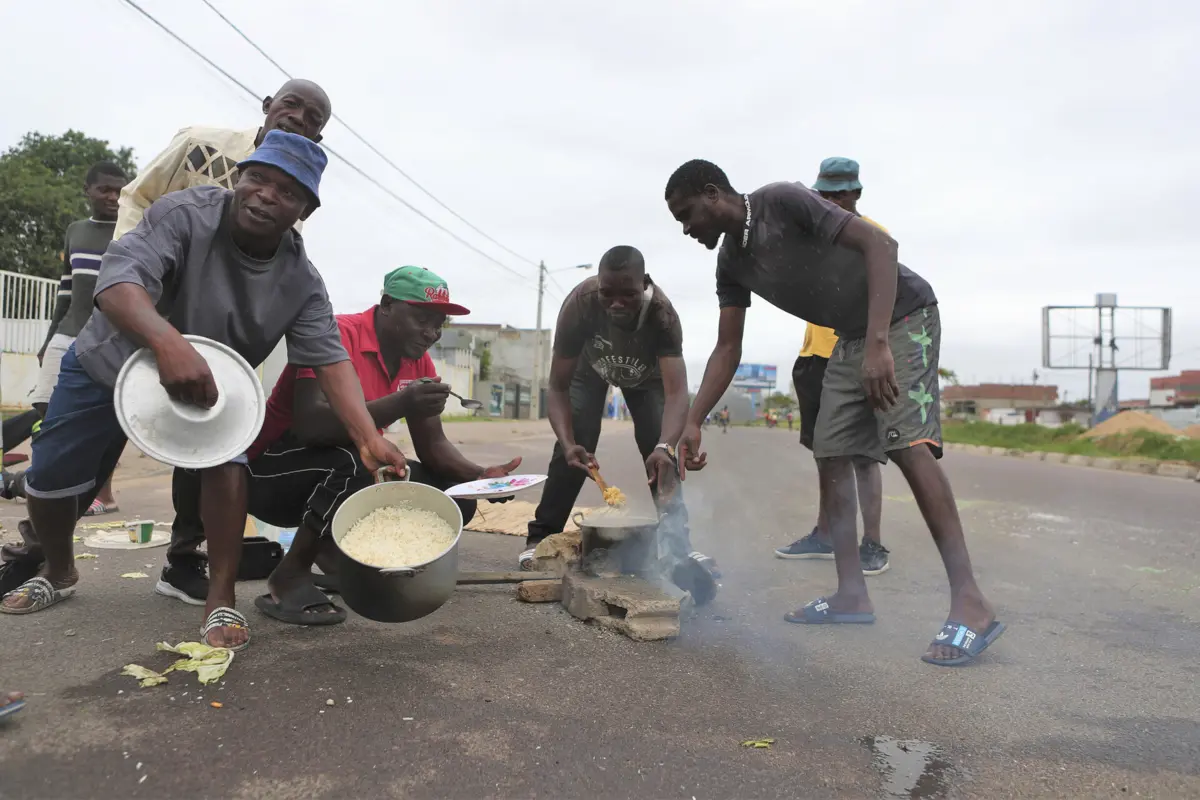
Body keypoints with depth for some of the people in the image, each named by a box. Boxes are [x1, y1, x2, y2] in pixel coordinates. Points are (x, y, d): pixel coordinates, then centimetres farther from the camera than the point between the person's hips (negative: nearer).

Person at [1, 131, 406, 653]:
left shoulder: (302, 282, -19)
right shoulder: (185, 214, -28)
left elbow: (329, 359, -27)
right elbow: (118, 280, -42)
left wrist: (368, 437, -42)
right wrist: (169, 343, -63)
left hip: (207, 380, 1)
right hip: (110, 361, 0)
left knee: (226, 459, -26)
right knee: (48, 479, 5)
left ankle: (221, 602, -14)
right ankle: (58, 575, 37)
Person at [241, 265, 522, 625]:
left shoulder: (419, 362, 0)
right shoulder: (338, 336, -23)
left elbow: (432, 445, 1)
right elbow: (308, 424, -36)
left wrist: (480, 475, -18)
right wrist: (399, 405, -44)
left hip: (351, 474, 8)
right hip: (272, 473, -7)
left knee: (456, 500, -6)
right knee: (356, 463, -38)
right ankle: (289, 578, -16)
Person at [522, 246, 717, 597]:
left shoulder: (662, 314, -41)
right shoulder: (579, 304, -41)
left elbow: (677, 391, -47)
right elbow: (558, 388, -35)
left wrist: (665, 447, -66)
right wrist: (568, 443, -51)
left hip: (646, 373, 0)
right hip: (590, 368, 0)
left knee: (658, 448, -14)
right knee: (574, 445, -15)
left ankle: (678, 543, -4)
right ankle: (540, 537, -4)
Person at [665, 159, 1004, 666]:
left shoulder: (782, 202, -20)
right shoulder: (732, 263, 3)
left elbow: (880, 244, -26)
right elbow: (727, 349, 4)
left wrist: (878, 344, -35)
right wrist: (692, 424, -4)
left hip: (902, 316, -8)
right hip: (851, 338, 8)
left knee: (907, 443, -23)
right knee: (830, 454, 1)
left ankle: (970, 603, -22)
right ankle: (852, 593, 5)